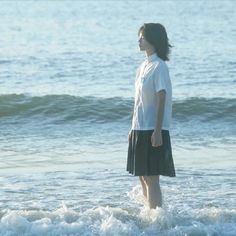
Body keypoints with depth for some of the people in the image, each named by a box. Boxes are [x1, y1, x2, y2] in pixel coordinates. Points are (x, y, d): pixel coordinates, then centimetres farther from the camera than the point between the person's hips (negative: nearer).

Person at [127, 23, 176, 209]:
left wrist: (157, 131, -20)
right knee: (143, 177, 13)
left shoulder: (159, 67, -12)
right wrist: (134, 128, 19)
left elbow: (161, 100, -16)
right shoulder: (144, 66, 14)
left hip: (153, 130, -9)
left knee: (151, 178, -8)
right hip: (140, 129, 9)